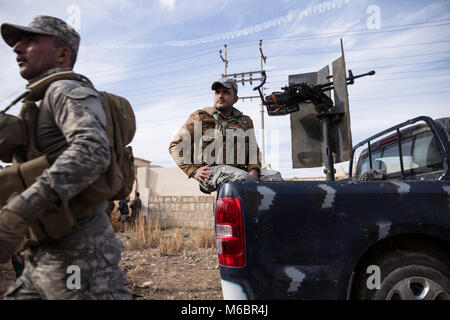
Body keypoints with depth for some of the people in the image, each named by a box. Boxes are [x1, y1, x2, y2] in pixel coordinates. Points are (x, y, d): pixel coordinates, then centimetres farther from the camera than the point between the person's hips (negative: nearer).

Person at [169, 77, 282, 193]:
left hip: (239, 169, 5)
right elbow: (176, 146, 8)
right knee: (244, 179, -33)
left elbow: (253, 149, 24)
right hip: (211, 171, -5)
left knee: (274, 176, -15)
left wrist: (253, 170, 0)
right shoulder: (199, 117, 9)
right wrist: (193, 171, -6)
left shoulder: (245, 121, 22)